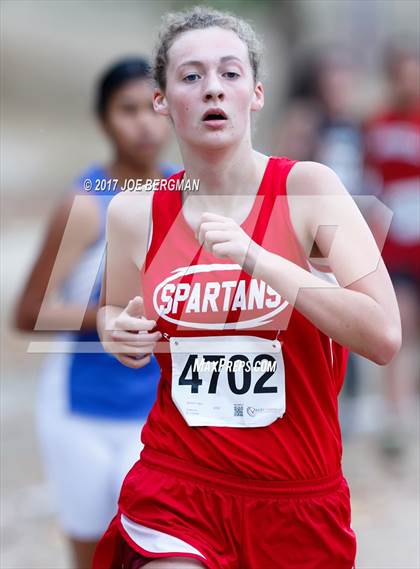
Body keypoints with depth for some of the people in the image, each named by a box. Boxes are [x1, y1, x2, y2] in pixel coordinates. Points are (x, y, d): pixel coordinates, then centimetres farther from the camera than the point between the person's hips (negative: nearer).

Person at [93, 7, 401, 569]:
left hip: (299, 501, -1)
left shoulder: (308, 189, -9)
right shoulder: (135, 213, 0)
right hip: (176, 487, 1)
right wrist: (119, 333, -4)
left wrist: (257, 259, -25)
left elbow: (383, 336, -18)